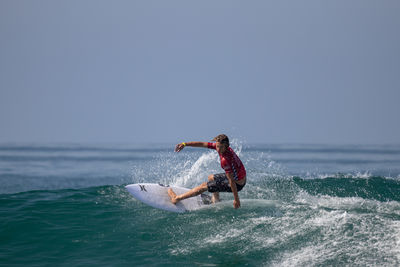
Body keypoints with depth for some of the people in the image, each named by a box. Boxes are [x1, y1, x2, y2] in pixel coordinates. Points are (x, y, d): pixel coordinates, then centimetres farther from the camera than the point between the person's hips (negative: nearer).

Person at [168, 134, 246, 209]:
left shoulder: (225, 161, -34)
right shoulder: (220, 145, -9)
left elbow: (232, 181, -30)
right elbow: (202, 144, -2)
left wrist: (236, 199, -25)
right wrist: (185, 144, -6)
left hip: (237, 183, -8)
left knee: (204, 186, 1)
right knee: (210, 177, 31)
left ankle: (176, 198, 11)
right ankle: (216, 201, 40)